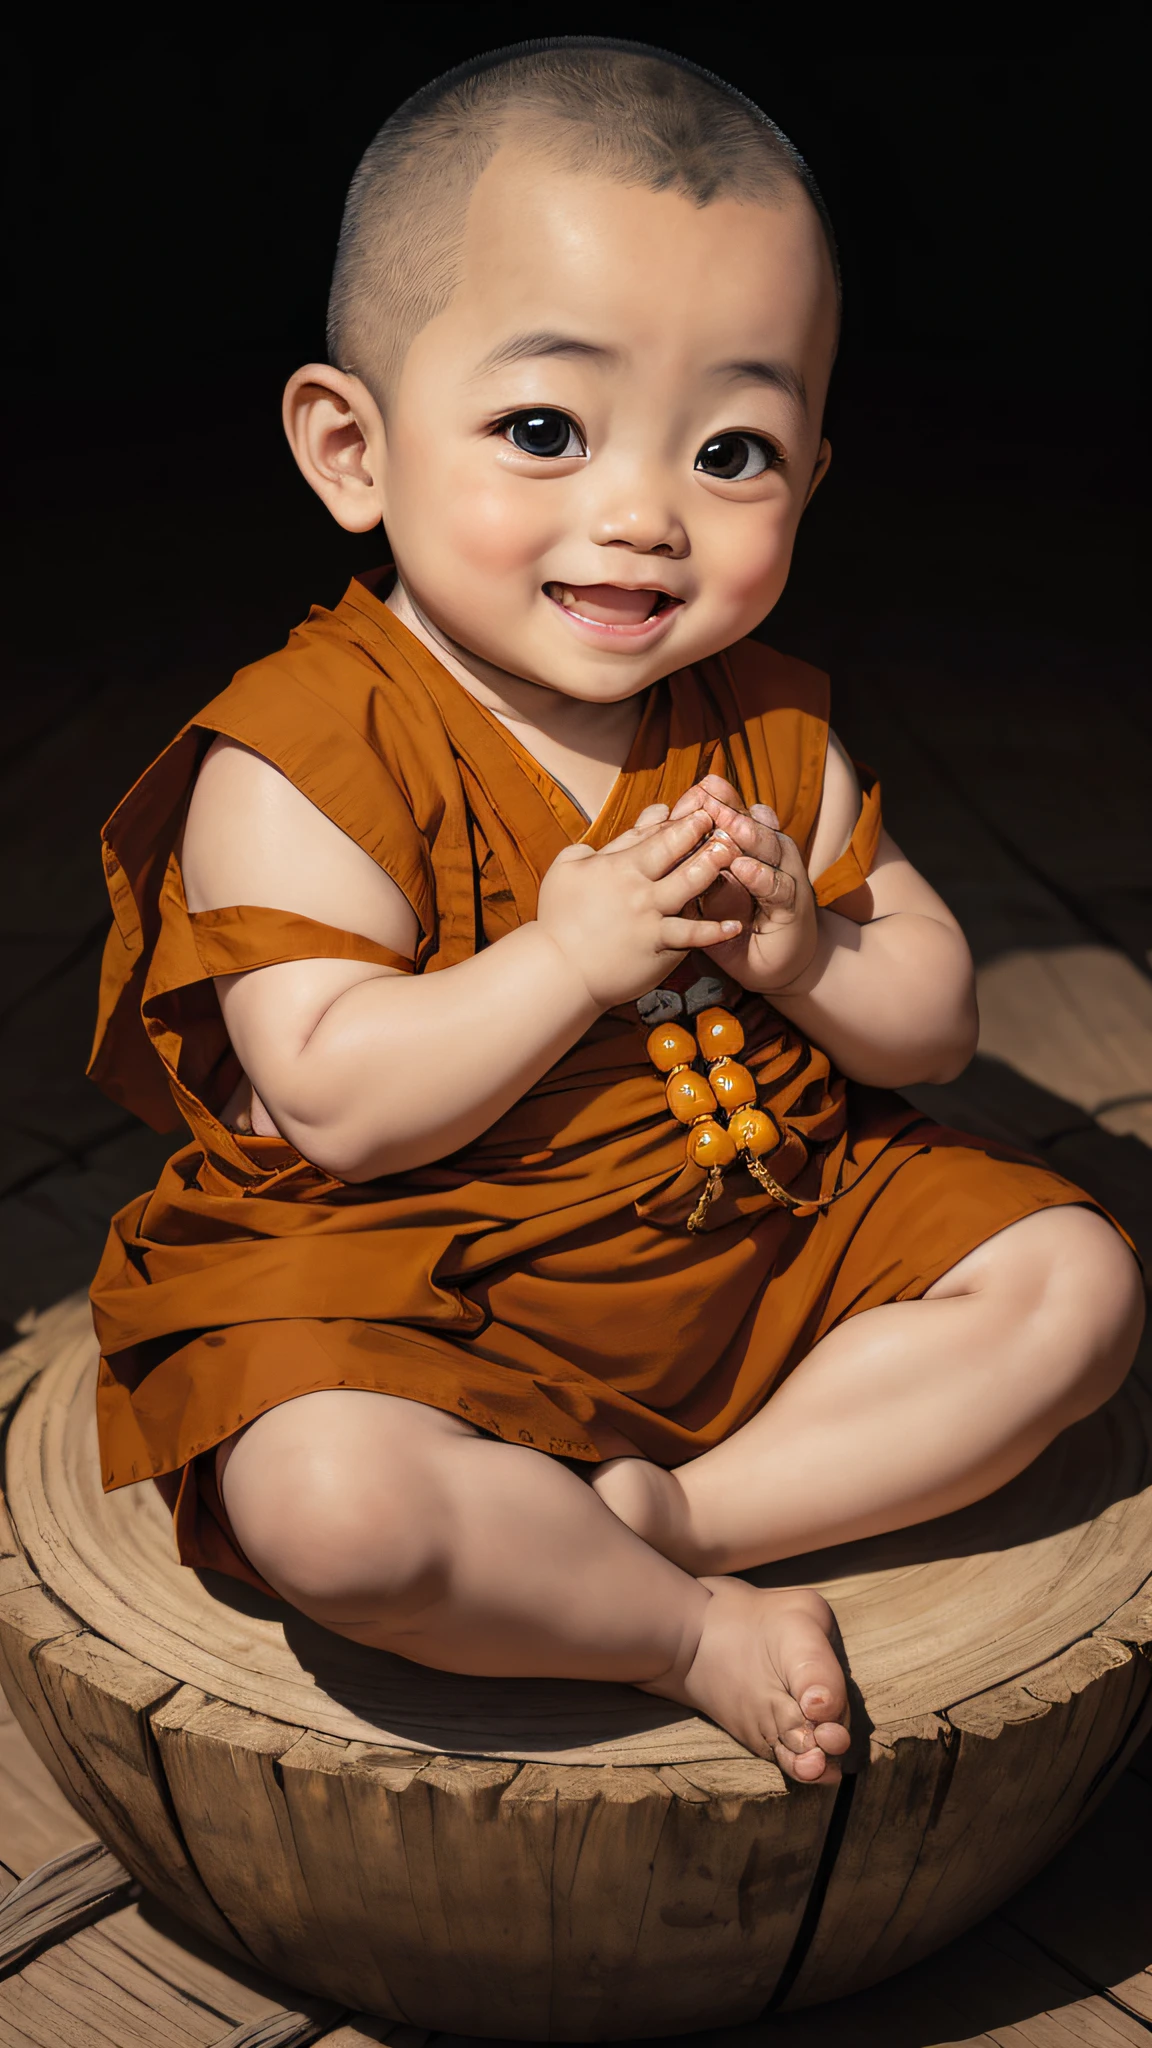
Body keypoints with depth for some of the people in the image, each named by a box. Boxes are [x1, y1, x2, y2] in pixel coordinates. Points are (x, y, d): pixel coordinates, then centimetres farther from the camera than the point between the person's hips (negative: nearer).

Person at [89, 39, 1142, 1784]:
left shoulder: (768, 726, 1)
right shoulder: (303, 757, -15)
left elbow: (938, 1022, 4)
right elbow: (337, 1105, -22)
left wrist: (800, 950, -18)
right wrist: (574, 948, -28)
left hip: (772, 1230, 6)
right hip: (413, 1290, -5)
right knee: (333, 1507, -33)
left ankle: (688, 1510, -9)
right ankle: (688, 1628, -7)